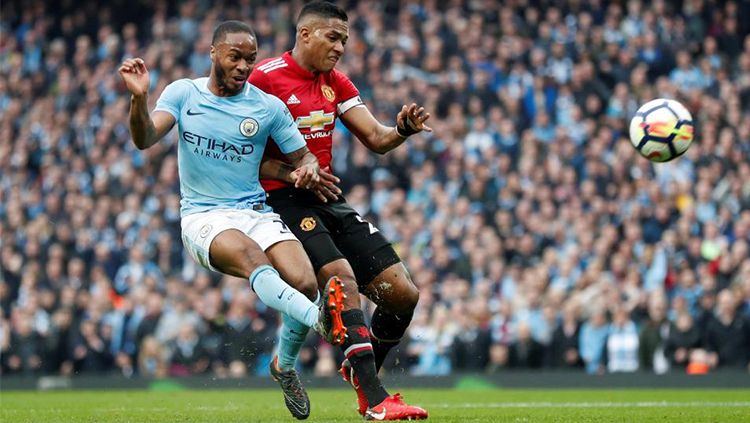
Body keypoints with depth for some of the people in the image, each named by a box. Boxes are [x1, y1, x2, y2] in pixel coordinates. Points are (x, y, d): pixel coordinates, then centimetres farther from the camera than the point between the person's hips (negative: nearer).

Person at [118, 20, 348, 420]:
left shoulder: (269, 107, 5)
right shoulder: (183, 93, 4)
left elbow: (303, 155, 12)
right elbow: (144, 140, -9)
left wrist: (309, 168, -12)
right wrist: (139, 98, -29)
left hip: (256, 213, 2)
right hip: (202, 217, -2)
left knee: (303, 282, -22)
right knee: (252, 257, -36)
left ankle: (285, 367, 6)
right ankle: (320, 320, -59)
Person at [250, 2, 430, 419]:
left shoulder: (336, 83, 14)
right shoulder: (265, 78, -8)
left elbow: (376, 139, 9)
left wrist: (403, 128, -13)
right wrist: (292, 174, -21)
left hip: (329, 200, 7)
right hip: (283, 202, -7)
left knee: (403, 294, -2)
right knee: (344, 283, -28)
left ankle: (361, 371, 22)